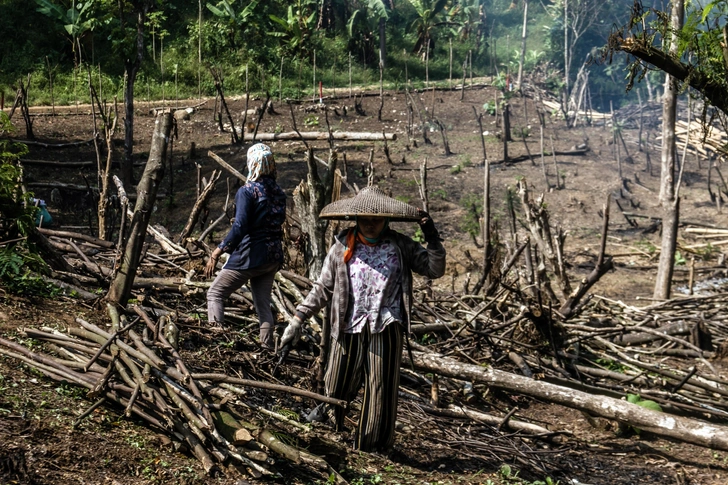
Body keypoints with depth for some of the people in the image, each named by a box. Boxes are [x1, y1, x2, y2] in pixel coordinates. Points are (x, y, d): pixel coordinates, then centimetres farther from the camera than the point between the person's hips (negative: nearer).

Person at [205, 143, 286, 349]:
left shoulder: (247, 191, -14)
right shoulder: (278, 192, 6)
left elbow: (239, 227, -22)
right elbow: (278, 224, 11)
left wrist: (218, 252, -21)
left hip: (249, 255, -6)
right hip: (273, 256, 6)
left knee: (215, 293, 5)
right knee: (263, 302, 14)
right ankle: (268, 346, 13)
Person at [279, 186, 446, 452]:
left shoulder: (401, 246, 2)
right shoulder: (342, 248, 1)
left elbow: (434, 270, 2)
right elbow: (322, 288, 6)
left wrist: (433, 240, -12)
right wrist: (298, 319, 1)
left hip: (385, 329, 0)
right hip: (349, 328, 0)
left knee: (381, 388, 5)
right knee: (337, 386, 10)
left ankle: (372, 447, 18)